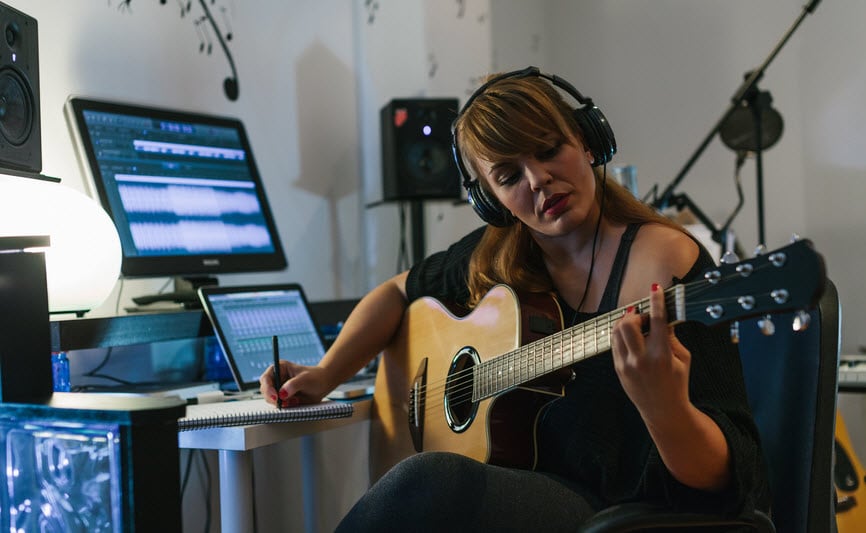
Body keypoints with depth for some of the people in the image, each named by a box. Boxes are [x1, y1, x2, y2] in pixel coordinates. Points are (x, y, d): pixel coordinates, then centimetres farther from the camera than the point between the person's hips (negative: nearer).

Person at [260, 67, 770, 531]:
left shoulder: (667, 263, -14)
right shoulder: (494, 256, 4)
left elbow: (721, 476, -16)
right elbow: (399, 292, 24)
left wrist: (662, 407, -38)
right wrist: (325, 375, 10)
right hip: (522, 487, 5)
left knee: (432, 481, -30)